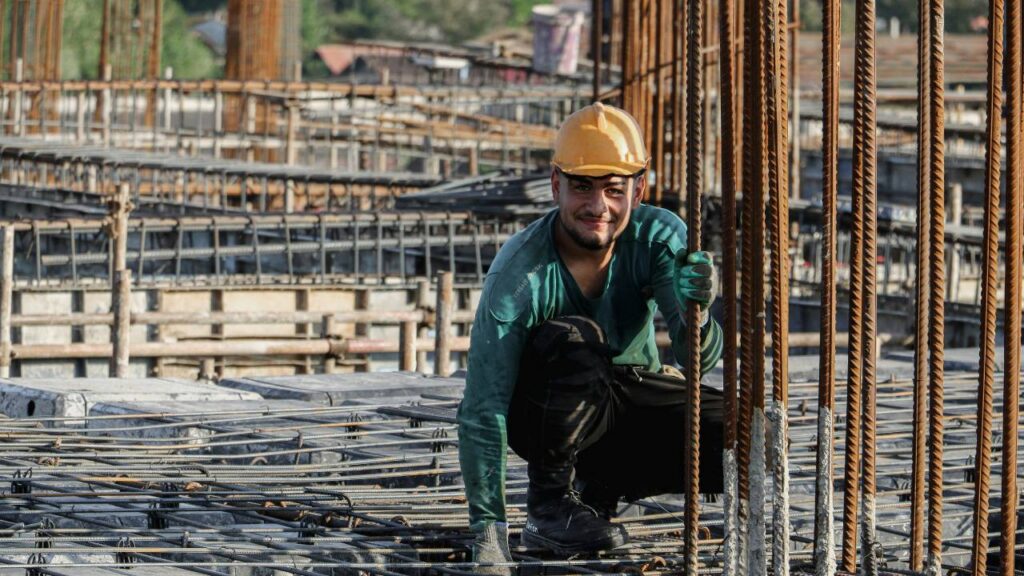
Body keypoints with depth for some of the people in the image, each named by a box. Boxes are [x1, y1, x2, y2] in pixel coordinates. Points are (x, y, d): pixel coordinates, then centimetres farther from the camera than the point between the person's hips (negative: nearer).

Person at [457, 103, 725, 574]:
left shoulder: (661, 239, -19)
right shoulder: (519, 274, -28)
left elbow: (700, 360, -27)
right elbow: (483, 409, -29)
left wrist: (694, 315, -52)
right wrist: (487, 527, -36)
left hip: (628, 397, 4)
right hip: (543, 407, -4)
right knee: (573, 338, -35)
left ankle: (597, 487, 5)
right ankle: (550, 497, -15)